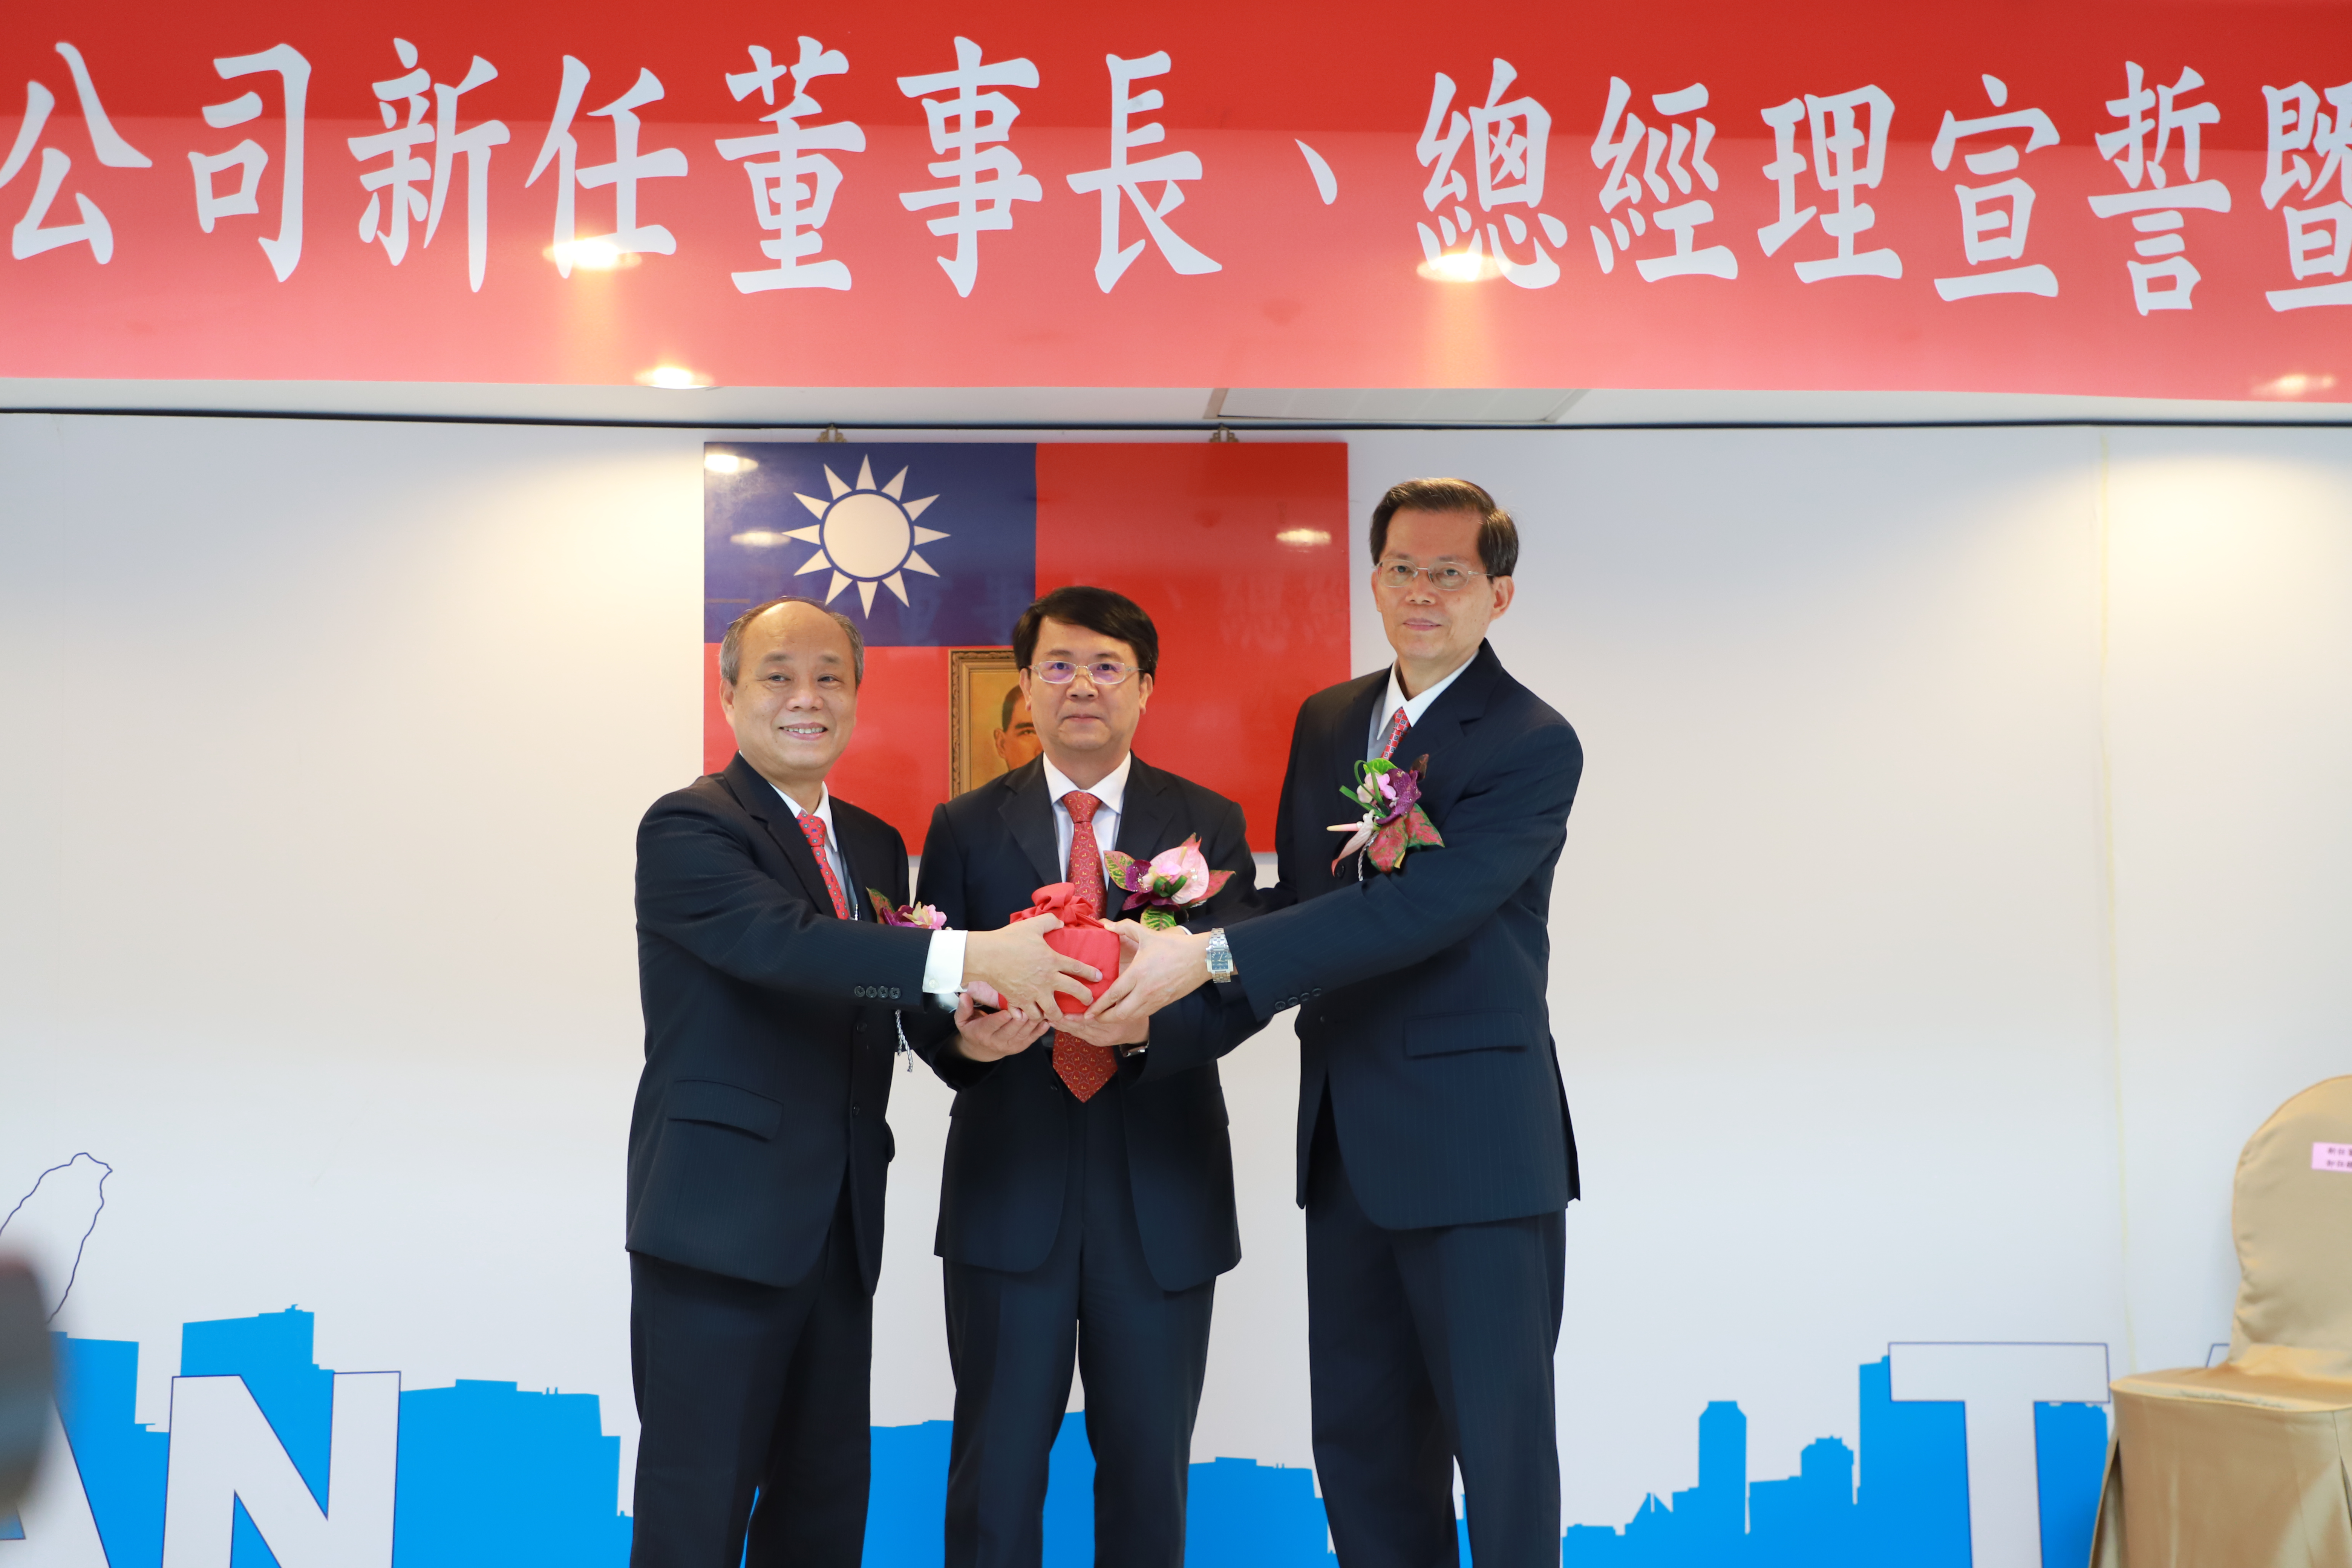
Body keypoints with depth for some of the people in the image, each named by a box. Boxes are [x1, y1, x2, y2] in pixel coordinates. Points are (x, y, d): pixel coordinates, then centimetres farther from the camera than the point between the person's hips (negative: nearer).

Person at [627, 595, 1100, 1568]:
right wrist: (964, 957, -36)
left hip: (841, 1226, 7)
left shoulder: (875, 844, 15)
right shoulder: (687, 828, -9)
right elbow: (781, 942, -27)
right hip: (721, 1222, -7)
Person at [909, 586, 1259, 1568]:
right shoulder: (965, 827, 6)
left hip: (1161, 1192, 0)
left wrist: (1145, 1025, -26)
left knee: (1149, 1465, 12)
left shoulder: (1209, 825, 5)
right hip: (1008, 1188, 0)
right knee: (996, 1463, 7)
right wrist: (965, 1036, -22)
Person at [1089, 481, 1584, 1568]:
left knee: (1498, 1432, 2)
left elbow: (1424, 909, -23)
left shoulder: (1534, 745, -11)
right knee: (1359, 1439, 14)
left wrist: (1211, 956, -28)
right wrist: (1165, 964, -2)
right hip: (1345, 1135, 7)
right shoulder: (1325, 722, 12)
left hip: (1472, 1140, -6)